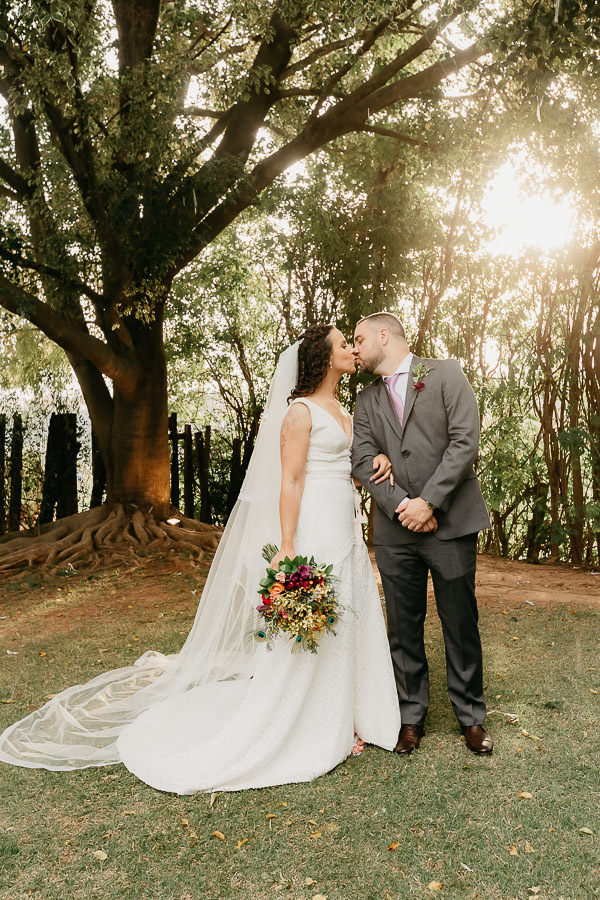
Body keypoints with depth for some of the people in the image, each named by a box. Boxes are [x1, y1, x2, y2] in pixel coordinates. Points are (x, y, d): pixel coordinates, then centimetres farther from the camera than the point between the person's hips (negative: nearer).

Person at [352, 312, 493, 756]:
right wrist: (401, 506, -12)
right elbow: (363, 460, 2)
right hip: (395, 530, 3)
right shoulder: (366, 399, 13)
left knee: (462, 626, 7)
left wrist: (428, 501, -14)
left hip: (451, 522, -3)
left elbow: (465, 441, -9)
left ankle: (471, 716, 24)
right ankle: (412, 715, 24)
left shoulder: (445, 373, 1)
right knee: (403, 628, 9)